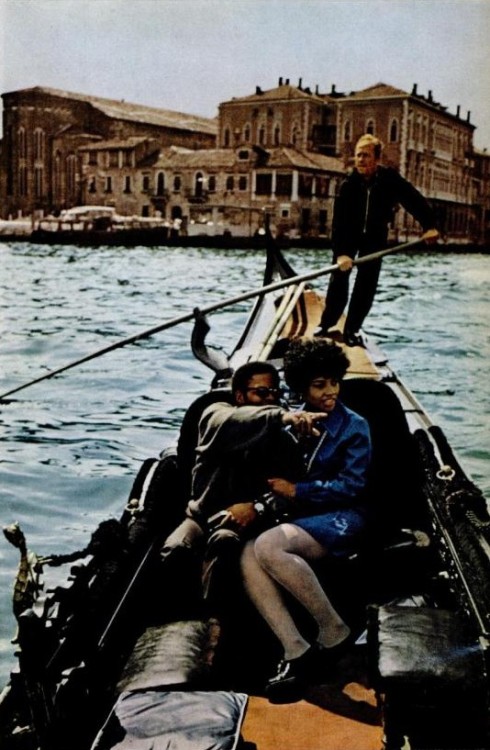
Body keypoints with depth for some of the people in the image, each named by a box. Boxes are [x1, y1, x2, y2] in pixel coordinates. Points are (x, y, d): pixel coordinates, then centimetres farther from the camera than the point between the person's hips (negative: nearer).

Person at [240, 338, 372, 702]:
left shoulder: (354, 426, 1)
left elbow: (351, 487, -7)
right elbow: (277, 479, 13)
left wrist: (296, 490, -11)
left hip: (342, 518, -5)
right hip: (300, 518, 5)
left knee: (268, 545, -33)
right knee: (248, 555, -28)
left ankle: (333, 629, -18)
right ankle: (296, 651, -27)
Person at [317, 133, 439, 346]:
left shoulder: (390, 179, -21)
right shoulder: (348, 184, -24)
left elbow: (415, 200, -14)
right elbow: (339, 220, -28)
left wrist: (429, 226, -23)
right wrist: (340, 253, -37)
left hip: (375, 236, 1)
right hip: (349, 235, -1)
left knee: (367, 284, -3)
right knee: (339, 277, -7)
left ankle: (352, 329, 5)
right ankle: (326, 324, 5)